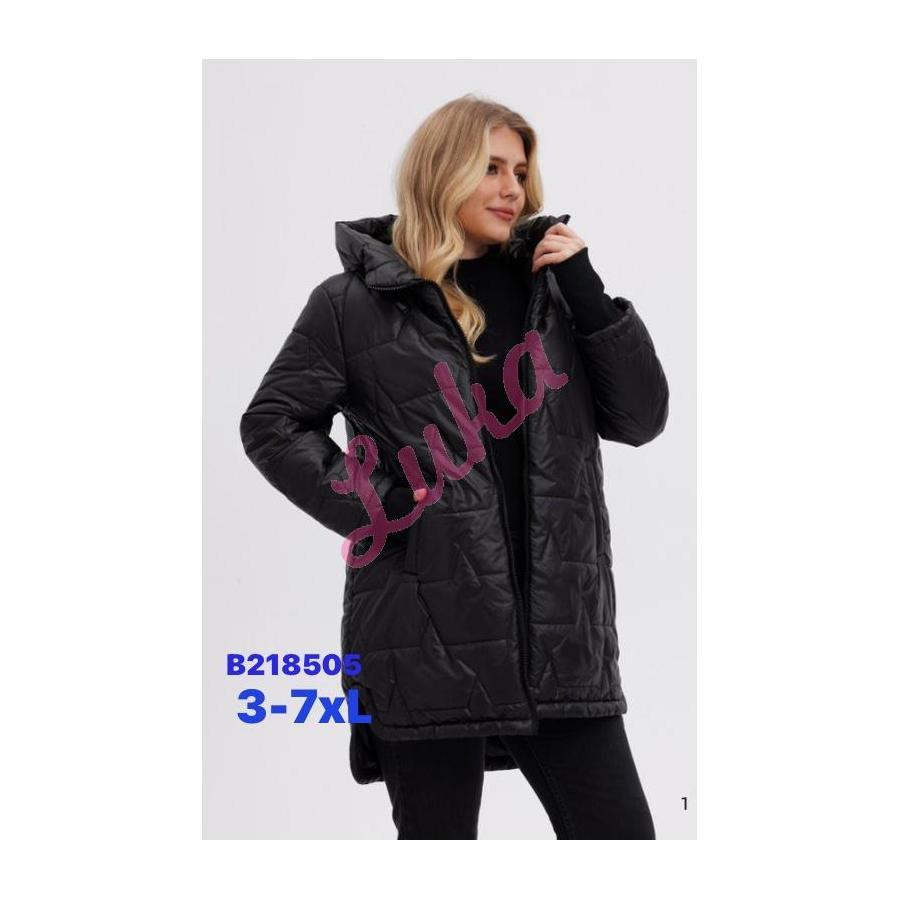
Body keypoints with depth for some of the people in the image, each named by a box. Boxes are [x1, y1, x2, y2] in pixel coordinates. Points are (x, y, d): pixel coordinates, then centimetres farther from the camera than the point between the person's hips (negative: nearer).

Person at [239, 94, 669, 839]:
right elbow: (273, 422, 5)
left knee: (619, 831, 3)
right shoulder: (359, 301, 1)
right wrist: (365, 508, -8)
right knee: (437, 832, 7)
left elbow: (640, 419, 9)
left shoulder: (548, 288, 12)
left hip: (560, 625, 4)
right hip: (428, 629, -3)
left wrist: (588, 293, -2)